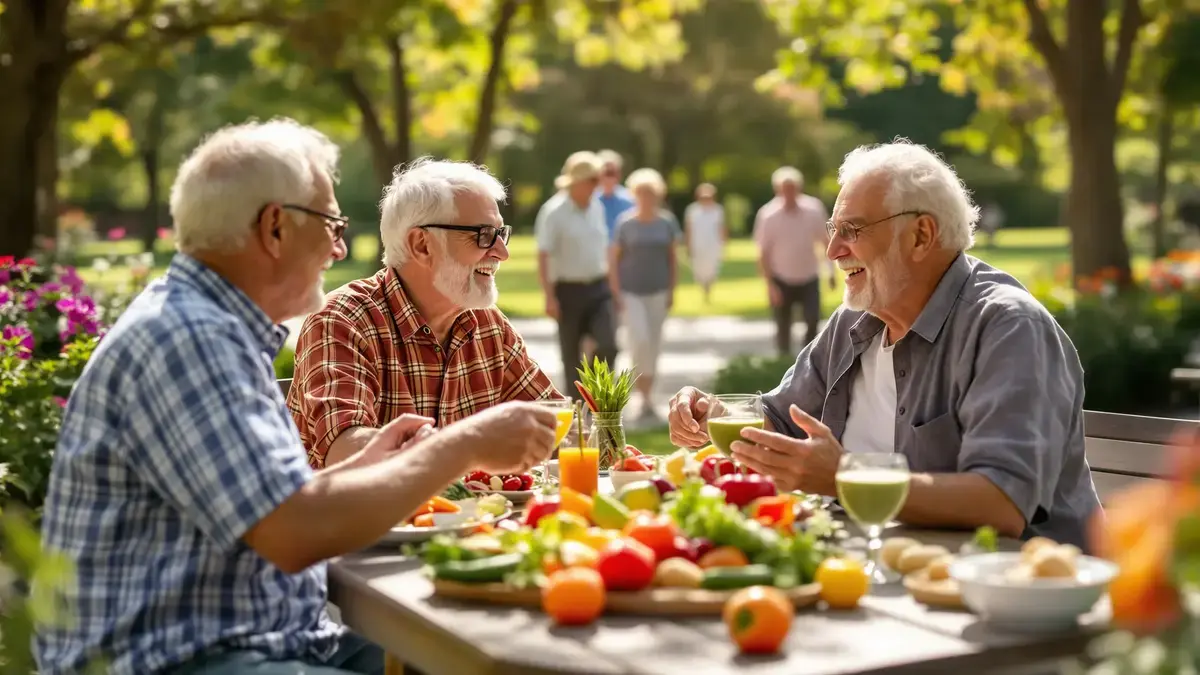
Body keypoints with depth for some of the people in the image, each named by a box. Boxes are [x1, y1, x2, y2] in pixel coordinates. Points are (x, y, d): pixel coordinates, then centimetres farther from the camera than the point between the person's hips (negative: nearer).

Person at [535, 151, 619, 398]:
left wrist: (613, 287, 18)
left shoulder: (596, 207, 9)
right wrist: (550, 297, -20)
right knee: (571, 354, 4)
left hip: (599, 288, 4)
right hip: (569, 291, -4)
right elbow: (543, 256, -13)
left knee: (608, 345, -11)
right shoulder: (553, 212, -9)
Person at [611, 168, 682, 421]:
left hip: (658, 291, 3)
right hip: (631, 291, -3)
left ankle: (646, 396, 18)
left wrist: (672, 291, 4)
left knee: (654, 344, 6)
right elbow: (615, 258, -2)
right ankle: (645, 398, 0)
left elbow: (672, 257, 8)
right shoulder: (625, 222, -5)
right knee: (640, 340, -15)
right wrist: (616, 292, -7)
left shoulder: (667, 222, 2)